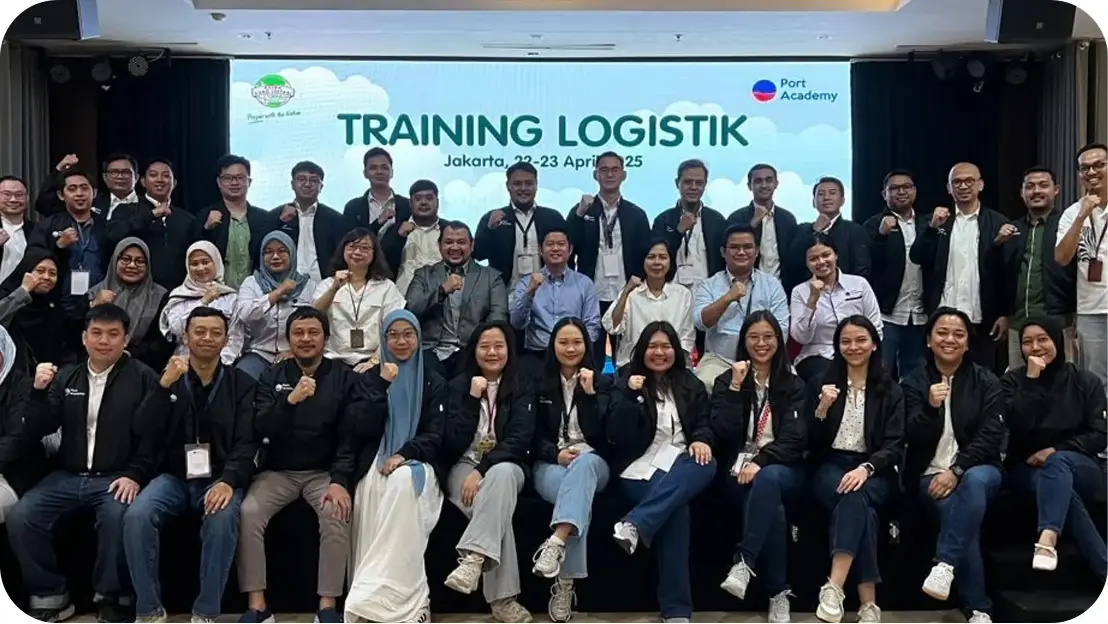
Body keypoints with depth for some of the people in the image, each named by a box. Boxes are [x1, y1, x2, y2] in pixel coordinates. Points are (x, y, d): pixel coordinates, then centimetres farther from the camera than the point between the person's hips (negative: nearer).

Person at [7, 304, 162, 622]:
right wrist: (39, 392, -7)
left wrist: (135, 474, -19)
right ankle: (50, 595, -1)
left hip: (116, 478, -4)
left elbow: (153, 434, -7)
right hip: (67, 476, 5)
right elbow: (36, 432, 8)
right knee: (20, 516, -18)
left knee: (116, 517, -34)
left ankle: (112, 597, -11)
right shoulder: (66, 377, 14)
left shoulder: (143, 377, 0)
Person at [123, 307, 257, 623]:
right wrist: (165, 386, -17)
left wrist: (228, 481, -23)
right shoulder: (167, 378, 11)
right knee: (136, 516, -27)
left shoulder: (241, 383, 6)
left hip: (219, 478, -2)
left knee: (222, 520, -33)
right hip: (174, 476, 2)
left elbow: (247, 442, -4)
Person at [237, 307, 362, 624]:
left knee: (337, 514, -30)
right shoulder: (272, 376, 5)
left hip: (325, 472, -1)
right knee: (248, 512, -24)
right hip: (277, 471, 2)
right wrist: (290, 400, -28)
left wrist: (340, 481, -22)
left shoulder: (345, 378, 0)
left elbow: (352, 435, -8)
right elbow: (260, 430, -9)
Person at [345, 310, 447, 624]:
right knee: (373, 488, -34)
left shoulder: (434, 382, 13)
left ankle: (385, 594, -39)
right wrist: (382, 386, -10)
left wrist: (404, 454, -17)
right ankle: (373, 591, -37)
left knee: (403, 481, -36)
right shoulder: (372, 377, 14)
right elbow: (364, 431, 0)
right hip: (376, 462, 1)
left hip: (416, 464, -1)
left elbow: (435, 436, 2)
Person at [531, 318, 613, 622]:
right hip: (550, 463, 0)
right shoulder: (540, 384, 14)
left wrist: (590, 393, -12)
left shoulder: (602, 382, 12)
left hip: (592, 462, 0)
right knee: (581, 496, -36)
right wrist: (556, 453, -12)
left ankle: (556, 543, -59)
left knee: (584, 464, -41)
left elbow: (596, 433, -1)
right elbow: (535, 436, 8)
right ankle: (565, 584, -44)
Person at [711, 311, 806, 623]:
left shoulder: (794, 384, 11)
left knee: (768, 479, -37)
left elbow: (795, 438, -2)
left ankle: (743, 563, -38)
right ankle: (778, 593, -23)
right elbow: (724, 434, -5)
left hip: (783, 469, 0)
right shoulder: (726, 381, 10)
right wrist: (736, 387, -12)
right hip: (740, 470, 0)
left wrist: (761, 462, -18)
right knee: (773, 507, -32)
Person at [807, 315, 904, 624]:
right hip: (830, 467, 0)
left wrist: (865, 468, -22)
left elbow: (895, 446, -2)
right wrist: (822, 409, -15)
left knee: (856, 496, -36)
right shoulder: (821, 383, 11)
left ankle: (834, 587, -43)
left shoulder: (891, 391, 10)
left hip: (875, 471, 0)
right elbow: (810, 443, 4)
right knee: (860, 506, -34)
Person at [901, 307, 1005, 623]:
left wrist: (957, 470, -17)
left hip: (978, 469, 0)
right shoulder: (914, 382, 6)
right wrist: (931, 407, -24)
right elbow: (914, 437, -4)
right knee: (963, 516, -29)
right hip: (931, 474, 0)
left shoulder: (985, 381, 6)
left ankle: (945, 563, -34)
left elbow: (991, 435, -5)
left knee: (975, 481, -37)